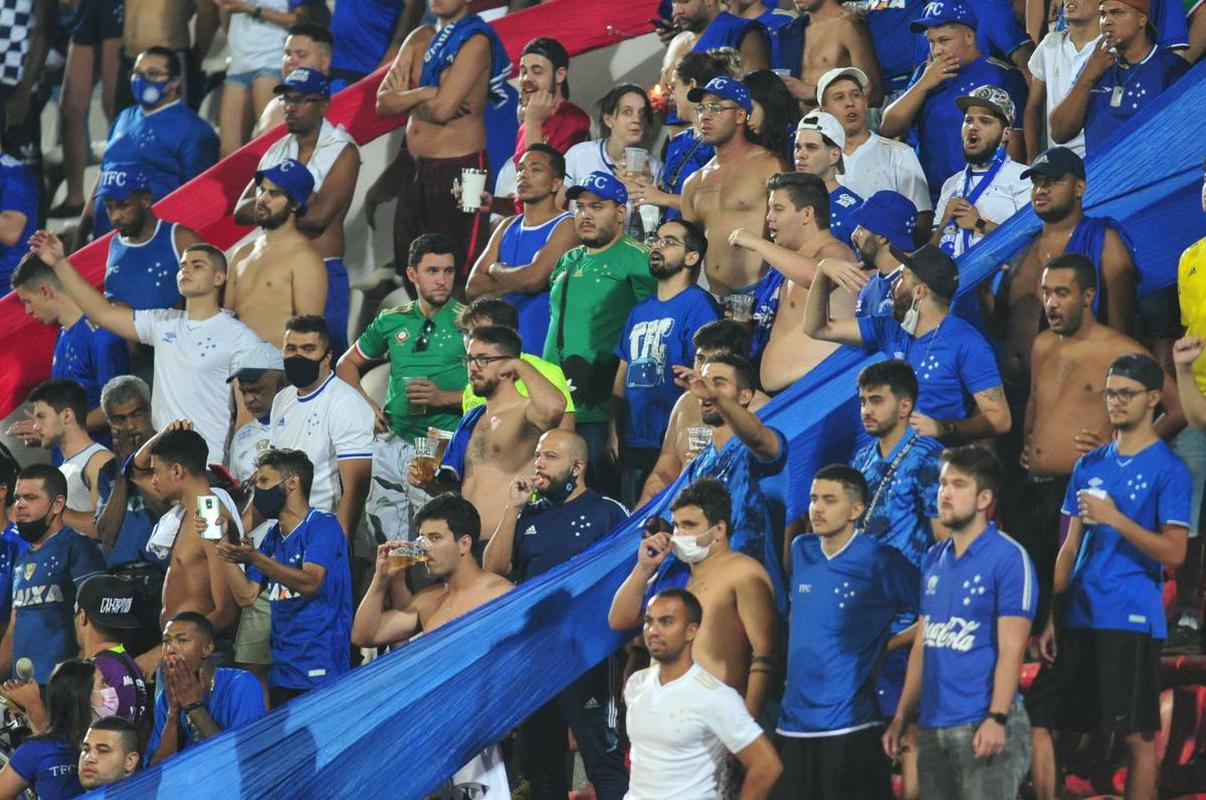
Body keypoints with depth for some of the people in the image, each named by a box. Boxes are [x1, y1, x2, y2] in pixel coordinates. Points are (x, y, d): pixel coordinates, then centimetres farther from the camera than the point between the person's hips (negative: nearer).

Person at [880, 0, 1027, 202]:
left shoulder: (1000, 76, -2)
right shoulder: (925, 73, 15)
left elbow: (1012, 143, -5)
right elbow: (888, 128, 8)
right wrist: (924, 84, -2)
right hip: (930, 196, 5)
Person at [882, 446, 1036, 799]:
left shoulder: (1008, 558, -7)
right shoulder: (934, 560, 15)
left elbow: (1011, 648, -13)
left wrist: (997, 718, -21)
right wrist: (901, 717, 14)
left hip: (983, 728, -7)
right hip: (933, 727, 7)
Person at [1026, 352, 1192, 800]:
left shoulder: (1167, 470, -4)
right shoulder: (1090, 466, 14)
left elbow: (1174, 553, -11)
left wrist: (1115, 518, -19)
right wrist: (1053, 618, 9)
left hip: (1131, 622, -6)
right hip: (1078, 619, 6)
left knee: (1137, 737, -3)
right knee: (1037, 718, 3)